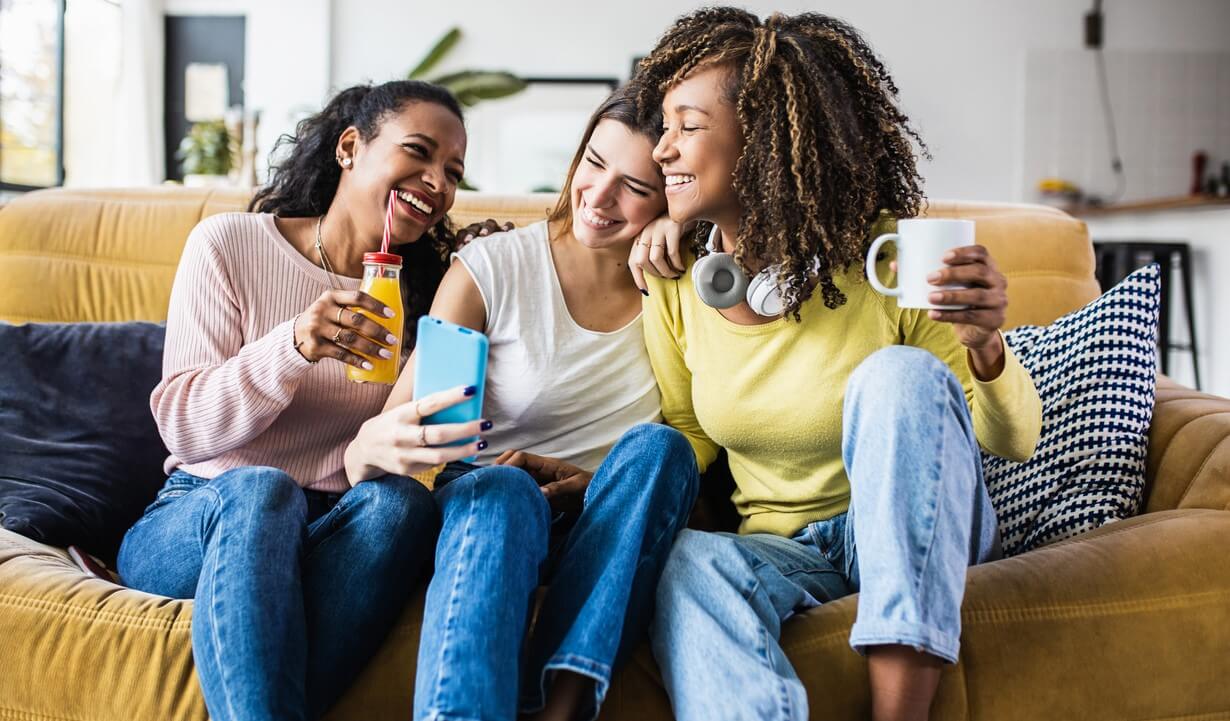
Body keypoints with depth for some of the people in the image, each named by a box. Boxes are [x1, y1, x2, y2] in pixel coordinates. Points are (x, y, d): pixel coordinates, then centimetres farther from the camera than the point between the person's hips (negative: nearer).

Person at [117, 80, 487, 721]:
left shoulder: (426, 289, 8)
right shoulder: (229, 244, -2)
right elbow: (183, 428, -8)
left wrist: (387, 444, -25)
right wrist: (293, 347, -26)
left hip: (344, 538, 3)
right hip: (196, 521, -2)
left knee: (400, 499, -31)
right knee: (261, 489, -36)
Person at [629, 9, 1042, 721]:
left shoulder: (887, 260, -15)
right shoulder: (674, 286, -4)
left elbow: (1015, 440, -9)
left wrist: (985, 347, -31)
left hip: (920, 541, -1)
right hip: (782, 549, 2)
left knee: (899, 373, -32)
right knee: (688, 561, -33)